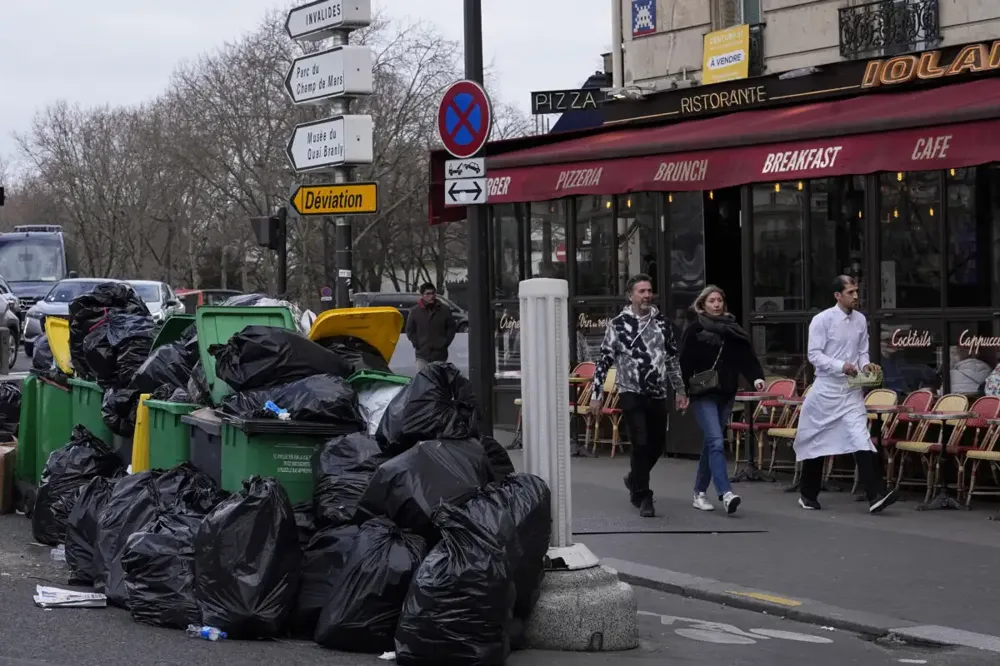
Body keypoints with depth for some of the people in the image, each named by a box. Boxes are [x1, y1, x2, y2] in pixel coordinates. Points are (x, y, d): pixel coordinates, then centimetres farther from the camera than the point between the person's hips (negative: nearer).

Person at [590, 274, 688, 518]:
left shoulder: (661, 322, 7)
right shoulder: (618, 324, -5)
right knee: (641, 444, -13)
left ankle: (635, 479, 38)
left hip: (658, 394, 5)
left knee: (657, 445, 11)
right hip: (631, 393, -5)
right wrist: (596, 395, -5)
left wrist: (680, 390, 17)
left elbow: (672, 358, 17)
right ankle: (643, 498, -3)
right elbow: (604, 361, -3)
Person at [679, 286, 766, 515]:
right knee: (716, 442, -16)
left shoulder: (731, 329, 10)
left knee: (711, 444, 12)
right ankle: (726, 493, -25)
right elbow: (684, 362, -5)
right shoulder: (695, 330, -3)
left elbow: (746, 354, 1)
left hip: (725, 394, 5)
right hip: (703, 395, -5)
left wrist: (756, 377, -15)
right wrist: (682, 391, -10)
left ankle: (700, 492, 23)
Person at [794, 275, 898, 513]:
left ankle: (874, 496, -20)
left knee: (861, 438, -12)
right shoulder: (822, 320, -9)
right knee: (818, 441, 9)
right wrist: (841, 366, -24)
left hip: (852, 390, 3)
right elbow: (814, 354, -12)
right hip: (827, 389, -3)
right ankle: (808, 495, 26)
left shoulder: (861, 320, 6)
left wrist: (865, 364, -6)